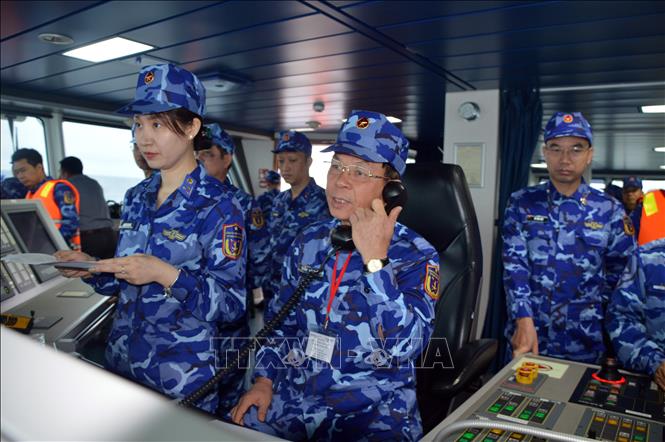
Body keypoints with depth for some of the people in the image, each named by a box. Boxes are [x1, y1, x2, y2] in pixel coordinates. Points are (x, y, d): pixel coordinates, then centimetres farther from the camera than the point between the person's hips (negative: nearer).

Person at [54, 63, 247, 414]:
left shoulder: (218, 206, -17)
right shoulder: (136, 198, 3)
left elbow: (231, 305, -18)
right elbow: (127, 282, 12)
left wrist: (167, 274, -28)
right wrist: (92, 269, -6)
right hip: (120, 357, 7)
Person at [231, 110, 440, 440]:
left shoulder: (416, 255, -10)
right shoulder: (309, 241, 4)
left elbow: (403, 347, -23)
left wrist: (374, 259, -27)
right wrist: (264, 380, 3)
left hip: (373, 408, -3)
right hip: (292, 394, 4)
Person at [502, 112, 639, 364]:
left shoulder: (610, 211, -1)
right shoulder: (521, 204, -1)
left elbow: (624, 278, 3)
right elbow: (514, 266, -8)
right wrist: (524, 321, -18)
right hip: (527, 334, 0)